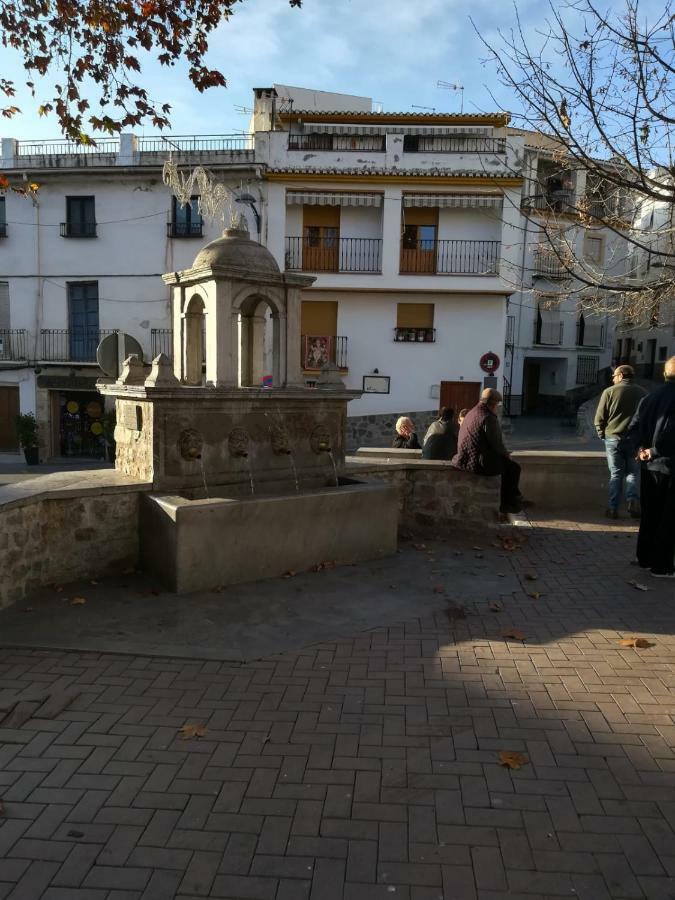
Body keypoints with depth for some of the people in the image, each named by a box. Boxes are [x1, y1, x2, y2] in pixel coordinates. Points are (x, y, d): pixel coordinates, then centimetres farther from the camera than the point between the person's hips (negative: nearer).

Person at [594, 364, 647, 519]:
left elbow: (599, 417, -4)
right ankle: (633, 500, -9)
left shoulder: (609, 391, -4)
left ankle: (613, 509, 7)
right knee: (633, 472, 12)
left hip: (613, 438, -1)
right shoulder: (642, 392, 4)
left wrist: (601, 434, 8)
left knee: (616, 474, 7)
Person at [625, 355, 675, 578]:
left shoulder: (651, 397, 7)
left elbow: (634, 427, 7)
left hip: (649, 466, 7)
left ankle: (645, 559, 27)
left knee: (649, 516, 17)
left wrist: (640, 448, -1)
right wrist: (654, 451, -12)